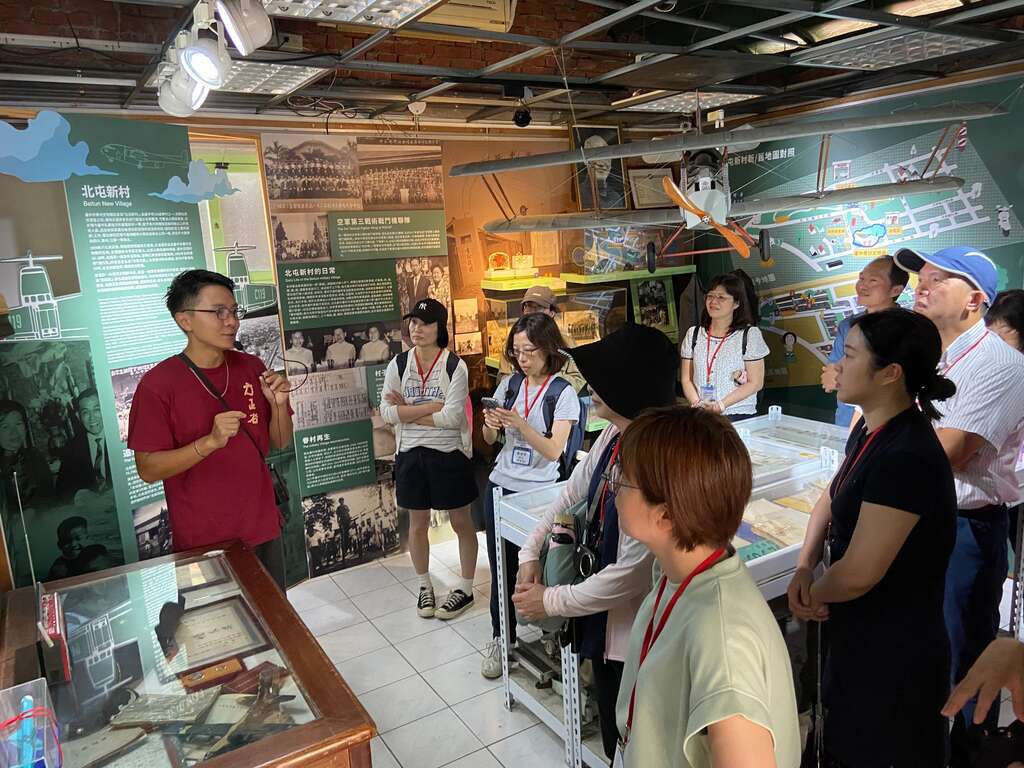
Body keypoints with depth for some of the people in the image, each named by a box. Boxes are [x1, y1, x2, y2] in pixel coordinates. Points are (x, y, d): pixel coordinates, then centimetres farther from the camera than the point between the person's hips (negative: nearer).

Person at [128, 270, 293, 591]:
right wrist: (210, 441, -27)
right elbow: (148, 470, -13)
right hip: (202, 542, -4)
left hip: (263, 530, 4)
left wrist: (278, 404, -14)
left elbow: (280, 442, 6)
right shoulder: (158, 384, -13)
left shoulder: (252, 367, 0)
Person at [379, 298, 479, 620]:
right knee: (418, 522, 16)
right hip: (411, 454, 3)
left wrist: (407, 411, -14)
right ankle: (425, 586, 35)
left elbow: (452, 417, -20)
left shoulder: (455, 367, -12)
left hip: (450, 454, -3)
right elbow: (386, 412, -10)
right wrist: (433, 406, -18)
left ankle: (465, 589, 28)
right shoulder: (398, 365, -2)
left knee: (461, 522, 11)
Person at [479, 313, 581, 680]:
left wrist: (520, 423, -28)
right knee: (501, 569, 7)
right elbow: (489, 440, 13)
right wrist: (490, 424, -9)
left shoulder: (563, 393, -8)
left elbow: (554, 450, -16)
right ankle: (500, 638, 23)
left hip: (538, 492, -4)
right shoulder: (509, 384, 5)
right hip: (500, 487, 4)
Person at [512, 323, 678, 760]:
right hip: (605, 617, 7)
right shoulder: (612, 436, -6)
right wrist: (531, 552, 3)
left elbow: (631, 573, -28)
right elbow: (573, 493, 10)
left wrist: (551, 601, -16)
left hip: (633, 629, -7)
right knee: (615, 740, 28)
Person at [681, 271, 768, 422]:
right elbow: (687, 379, 11)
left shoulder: (750, 334, 1)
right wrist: (697, 403, -7)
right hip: (701, 416, 3)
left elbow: (756, 383, -1)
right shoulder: (693, 334, 12)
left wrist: (721, 405, -10)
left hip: (738, 415, -3)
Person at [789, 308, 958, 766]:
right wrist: (804, 569, -4)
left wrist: (814, 592, -8)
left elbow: (858, 573, -29)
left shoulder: (905, 457, -30)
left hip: (894, 659, -8)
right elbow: (832, 499, 12)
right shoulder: (872, 431, 0)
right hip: (861, 640, 8)